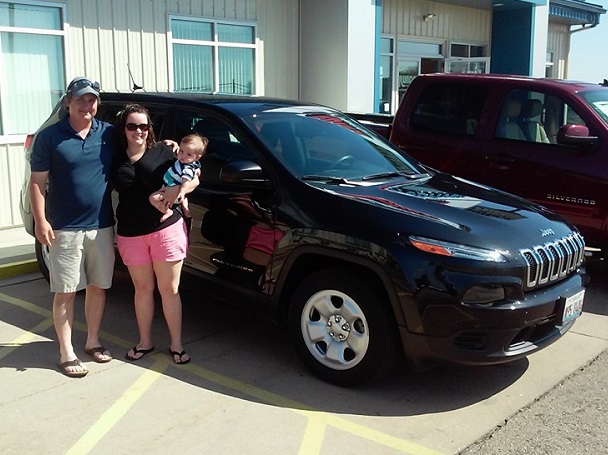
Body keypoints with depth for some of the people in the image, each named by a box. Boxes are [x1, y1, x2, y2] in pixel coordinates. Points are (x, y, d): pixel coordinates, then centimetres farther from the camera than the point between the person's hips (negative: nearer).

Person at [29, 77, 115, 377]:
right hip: (65, 229, -3)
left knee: (98, 287, 12)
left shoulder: (109, 133, 4)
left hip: (102, 226, 3)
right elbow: (37, 182, -3)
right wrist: (41, 221, -11)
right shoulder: (49, 137, -3)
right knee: (65, 293, 2)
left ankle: (93, 341, 28)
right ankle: (66, 353, 13)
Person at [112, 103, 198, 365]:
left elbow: (194, 178, 2)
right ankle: (145, 342, 29)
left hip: (166, 228, -2)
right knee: (143, 288, 14)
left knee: (169, 289, 5)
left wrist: (179, 189, -18)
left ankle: (176, 345, 16)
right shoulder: (116, 159, 6)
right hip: (130, 234, 3)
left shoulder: (163, 152, -1)